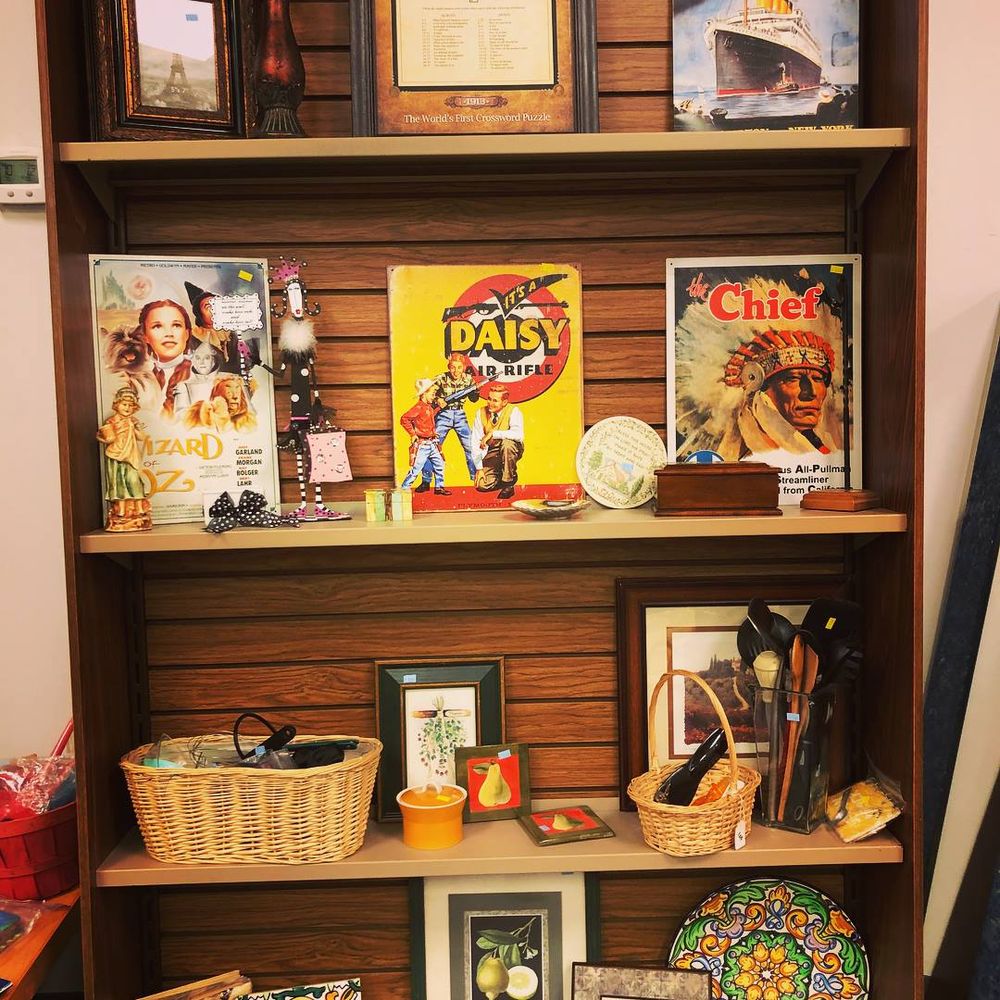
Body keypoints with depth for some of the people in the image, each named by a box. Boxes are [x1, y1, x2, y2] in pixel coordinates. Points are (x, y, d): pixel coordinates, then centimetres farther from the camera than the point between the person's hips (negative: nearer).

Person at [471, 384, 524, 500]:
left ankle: (508, 482, -18)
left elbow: (519, 435, -37)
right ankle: (500, 477, 21)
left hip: (511, 450, -3)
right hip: (492, 453, 3)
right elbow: (475, 443, -9)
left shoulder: (513, 412, -18)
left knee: (506, 442, -38)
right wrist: (479, 468, -15)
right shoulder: (481, 413, -9)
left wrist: (493, 433, -38)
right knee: (483, 486, -16)